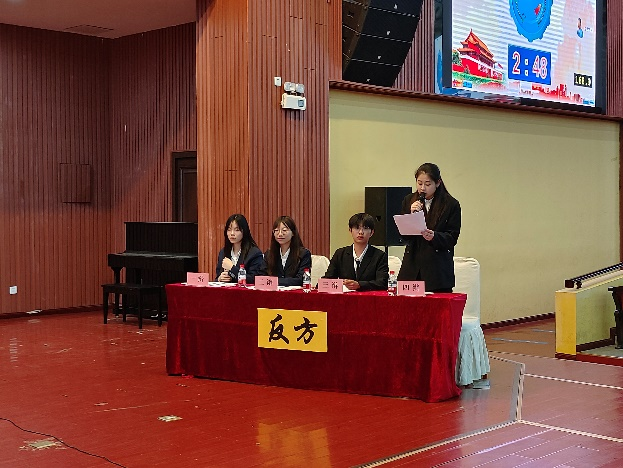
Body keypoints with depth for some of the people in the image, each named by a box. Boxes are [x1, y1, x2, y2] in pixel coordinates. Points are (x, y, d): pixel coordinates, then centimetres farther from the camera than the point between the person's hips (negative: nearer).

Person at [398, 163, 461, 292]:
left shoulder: (451, 204, 1)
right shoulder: (409, 201, 10)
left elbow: (452, 238, -1)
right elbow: (404, 236, 7)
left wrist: (434, 236, -20)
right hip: (412, 265, 2)